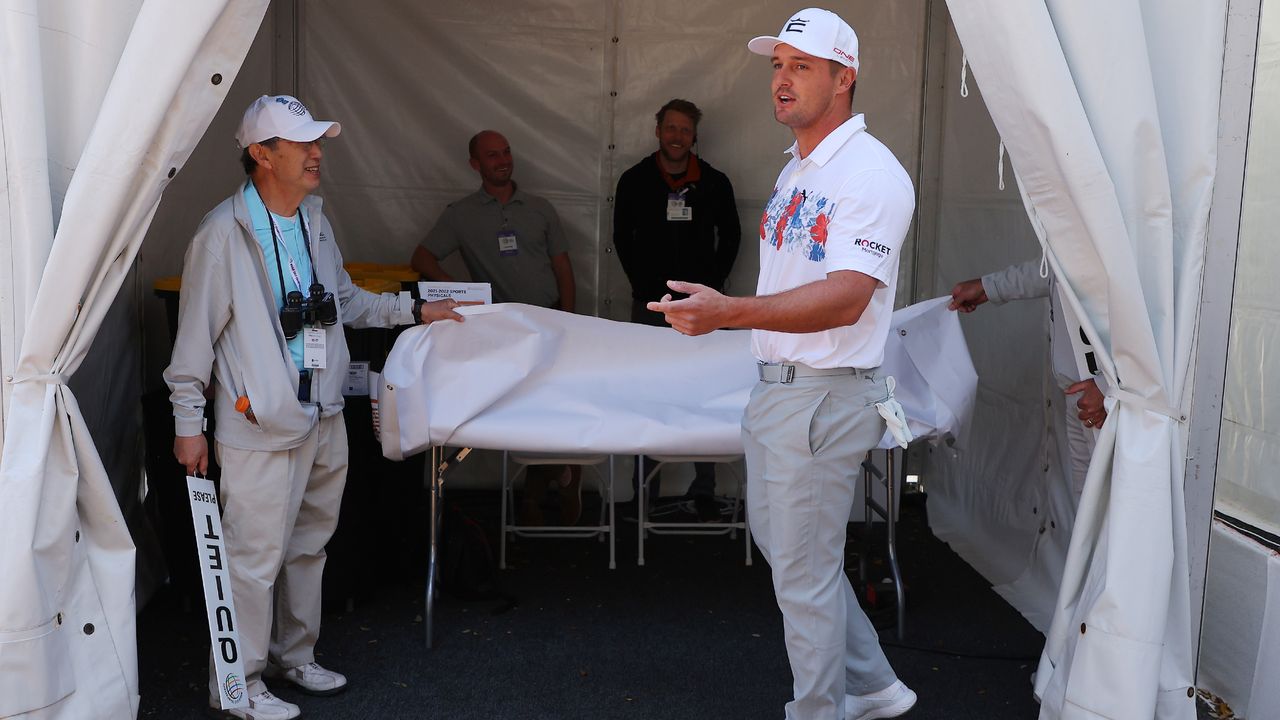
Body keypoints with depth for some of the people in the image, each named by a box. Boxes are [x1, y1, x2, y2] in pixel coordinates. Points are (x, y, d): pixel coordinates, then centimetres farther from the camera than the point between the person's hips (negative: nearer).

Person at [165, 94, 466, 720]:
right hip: (260, 427, -8)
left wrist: (415, 310, 19)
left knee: (309, 545, 18)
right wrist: (188, 422, -9)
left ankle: (294, 656, 36)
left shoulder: (314, 222, 10)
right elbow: (196, 334, -10)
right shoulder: (224, 233, -12)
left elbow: (345, 301, 24)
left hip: (324, 417, 8)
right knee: (255, 557, 0)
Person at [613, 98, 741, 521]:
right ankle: (645, 491, 14)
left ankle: (704, 491, 3)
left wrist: (713, 285, 4)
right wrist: (642, 285, 5)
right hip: (650, 305, 1)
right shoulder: (635, 181, 5)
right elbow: (622, 237, 12)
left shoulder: (714, 183, 5)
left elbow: (730, 236, 13)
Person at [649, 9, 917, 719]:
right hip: (774, 387, 10)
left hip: (824, 395, -10)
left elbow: (844, 299, -27)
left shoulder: (871, 173, -16)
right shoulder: (796, 169, 14)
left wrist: (730, 311, -37)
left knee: (804, 572, 0)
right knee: (779, 541, 19)